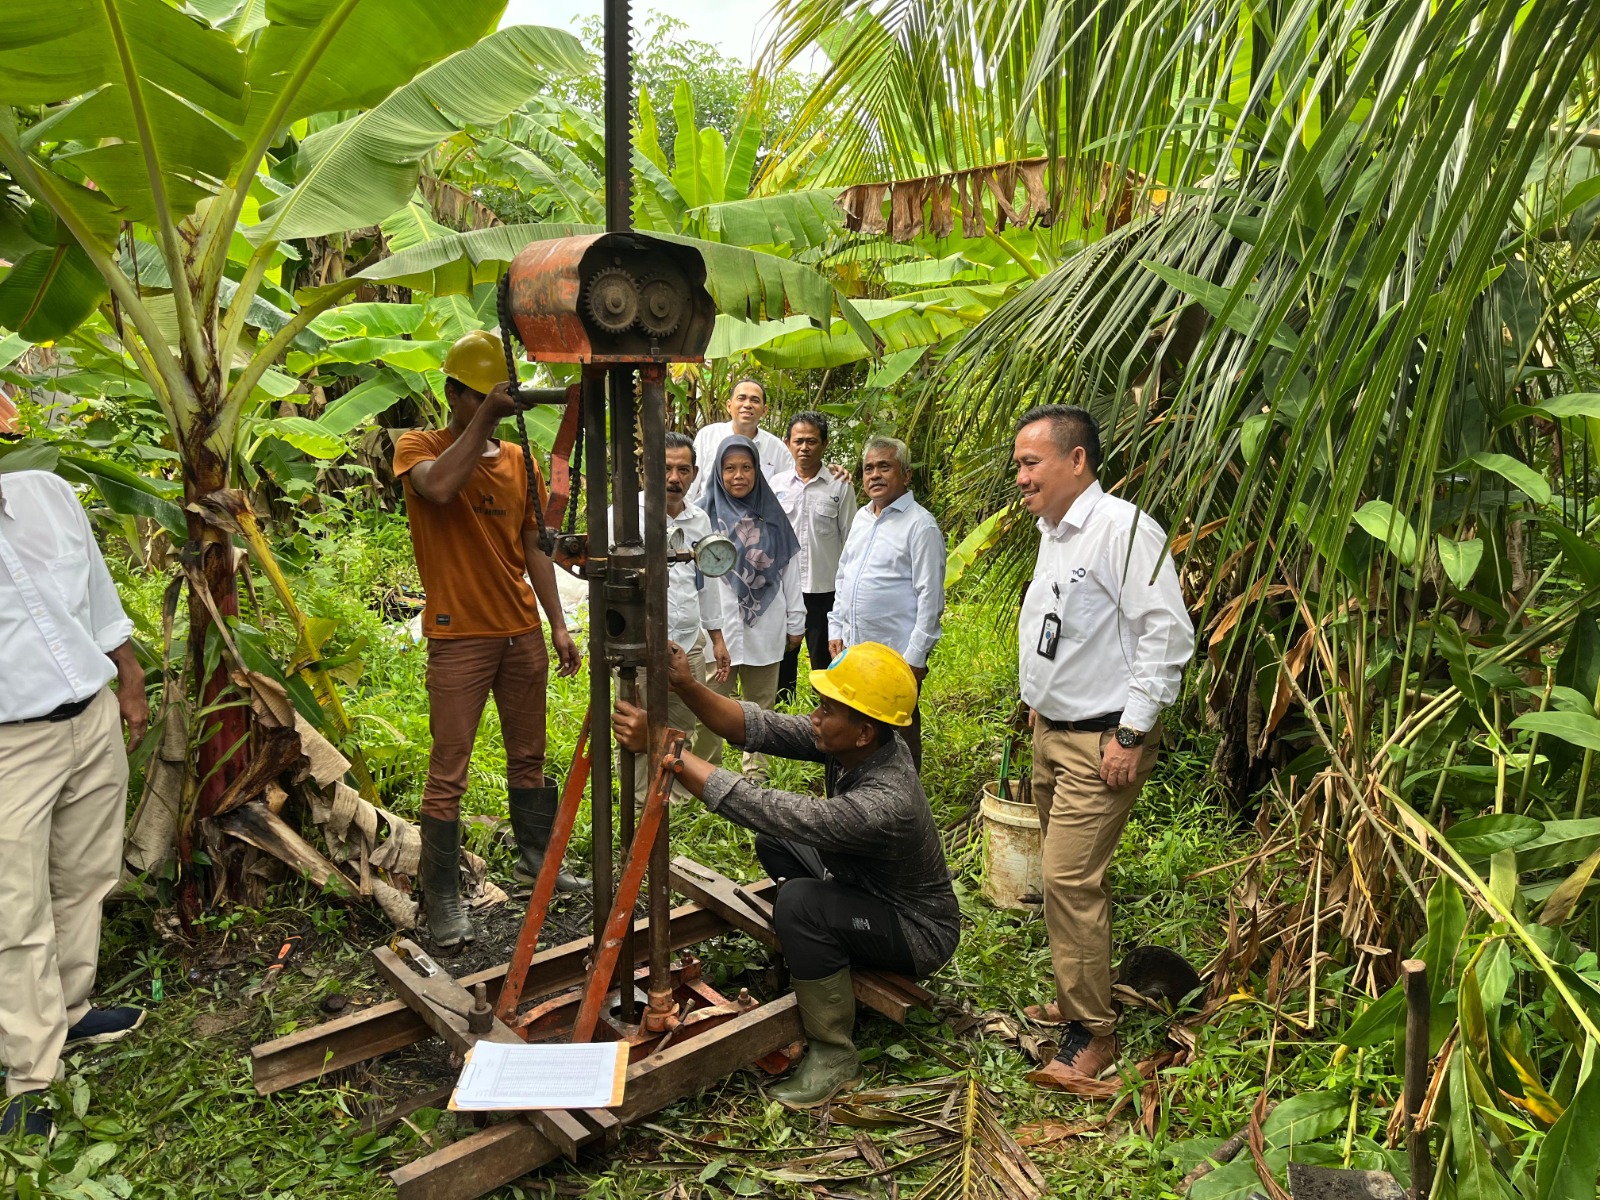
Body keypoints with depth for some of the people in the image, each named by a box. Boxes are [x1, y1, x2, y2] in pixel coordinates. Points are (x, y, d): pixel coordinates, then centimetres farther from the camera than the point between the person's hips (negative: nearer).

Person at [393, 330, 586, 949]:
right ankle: (442, 899, 7)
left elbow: (533, 548, 13)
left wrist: (558, 625, 8)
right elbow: (439, 487, -27)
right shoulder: (419, 447, -2)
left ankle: (534, 858, 31)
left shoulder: (517, 460, 11)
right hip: (459, 637, -5)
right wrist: (484, 415, -23)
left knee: (529, 755, 15)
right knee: (447, 775, -2)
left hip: (522, 632, 5)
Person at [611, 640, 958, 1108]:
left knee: (798, 903, -30)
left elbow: (763, 810, -42)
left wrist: (664, 752, -41)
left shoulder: (884, 802, -39)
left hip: (921, 932, -8)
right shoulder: (846, 742, -15)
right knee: (774, 843, 7)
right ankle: (832, 956, 20)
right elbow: (759, 728, -16)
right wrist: (687, 688, -31)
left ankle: (835, 1057, -12)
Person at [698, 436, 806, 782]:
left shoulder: (772, 514, 6)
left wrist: (795, 622, 8)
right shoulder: (706, 514, -2)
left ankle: (757, 773, 24)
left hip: (765, 628, 3)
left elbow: (790, 569, 9)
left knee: (761, 705, 12)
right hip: (718, 629, -2)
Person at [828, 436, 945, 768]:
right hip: (853, 650, 7)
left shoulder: (920, 525, -10)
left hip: (896, 655, -7)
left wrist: (916, 657, -15)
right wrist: (836, 630, 14)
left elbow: (931, 597, -13)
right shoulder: (861, 517, 14)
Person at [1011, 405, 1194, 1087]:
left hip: (1102, 741, -9)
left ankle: (1093, 1035, 6)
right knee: (1066, 873, 16)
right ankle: (1074, 999, 31)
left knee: (1071, 879, -9)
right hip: (1052, 730, 9)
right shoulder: (1052, 533, 12)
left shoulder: (1124, 530, -18)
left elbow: (1167, 635, -21)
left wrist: (1131, 734, -20)